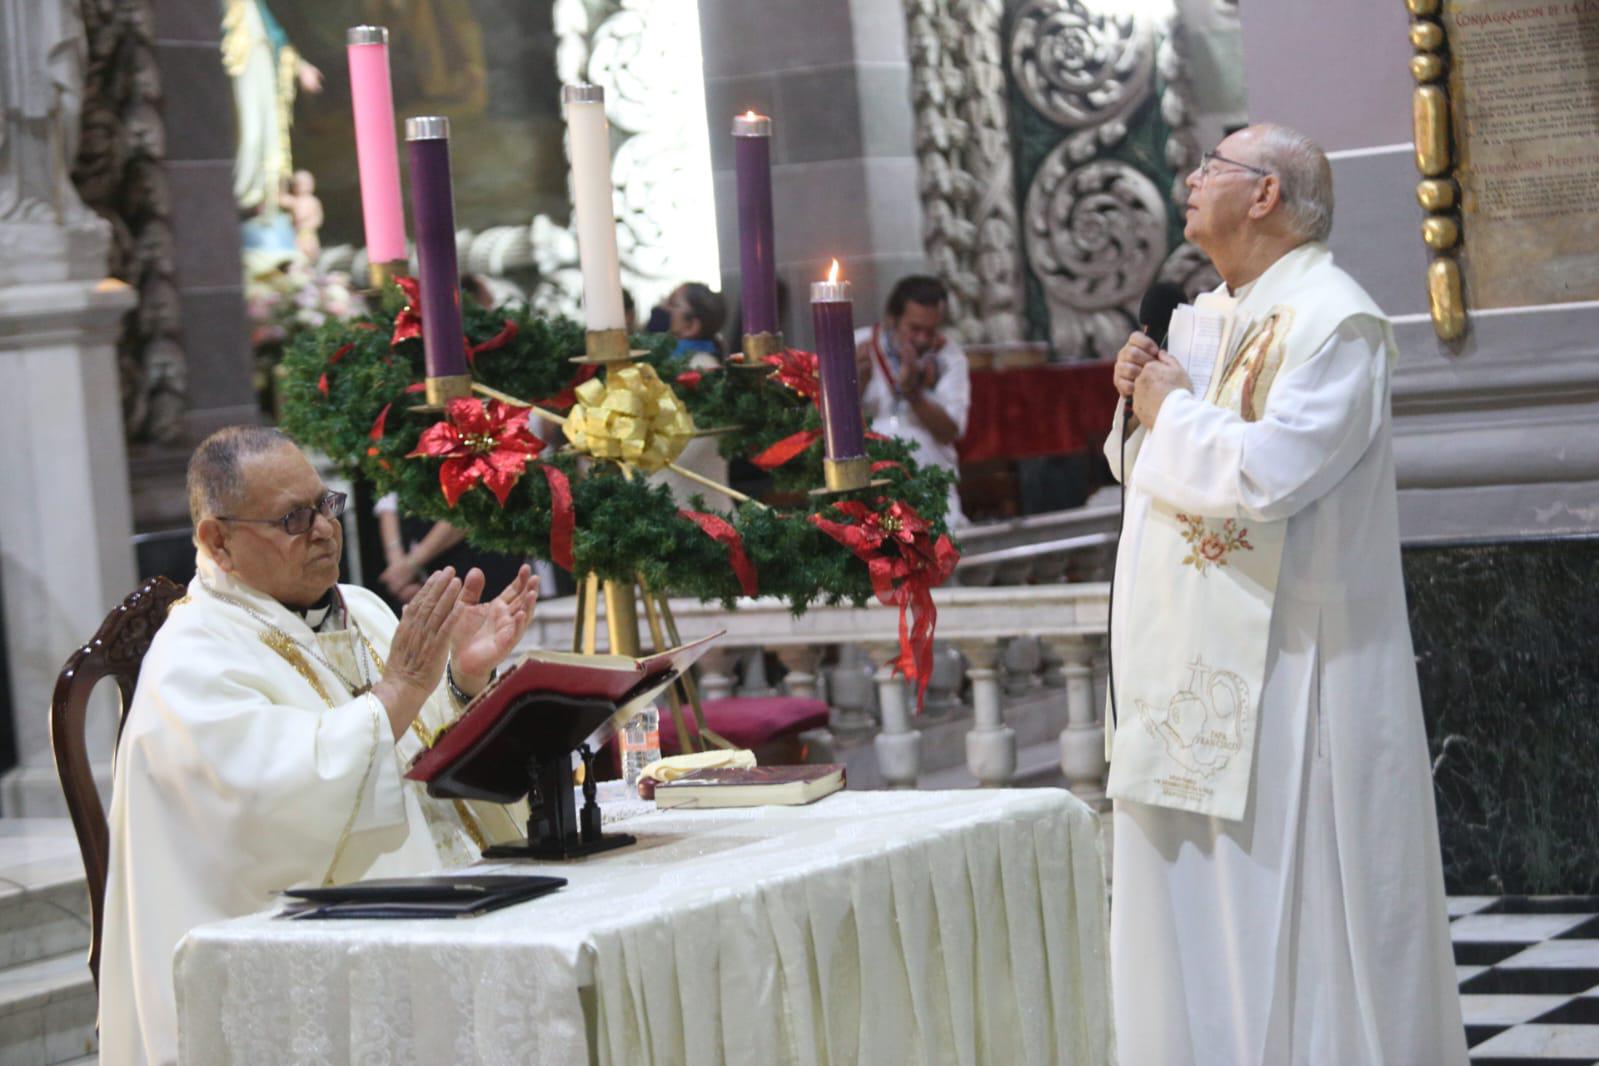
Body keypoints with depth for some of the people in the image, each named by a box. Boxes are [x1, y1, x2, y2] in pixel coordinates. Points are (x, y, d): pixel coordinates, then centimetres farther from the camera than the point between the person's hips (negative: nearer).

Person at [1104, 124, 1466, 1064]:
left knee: (1294, 905, -2)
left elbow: (1269, 473, -26)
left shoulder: (1332, 321, -13)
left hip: (1287, 668, -9)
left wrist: (1173, 409, -11)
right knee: (1195, 903, 11)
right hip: (1196, 667, 9)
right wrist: (1144, 401, 2)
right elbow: (1154, 468, 22)